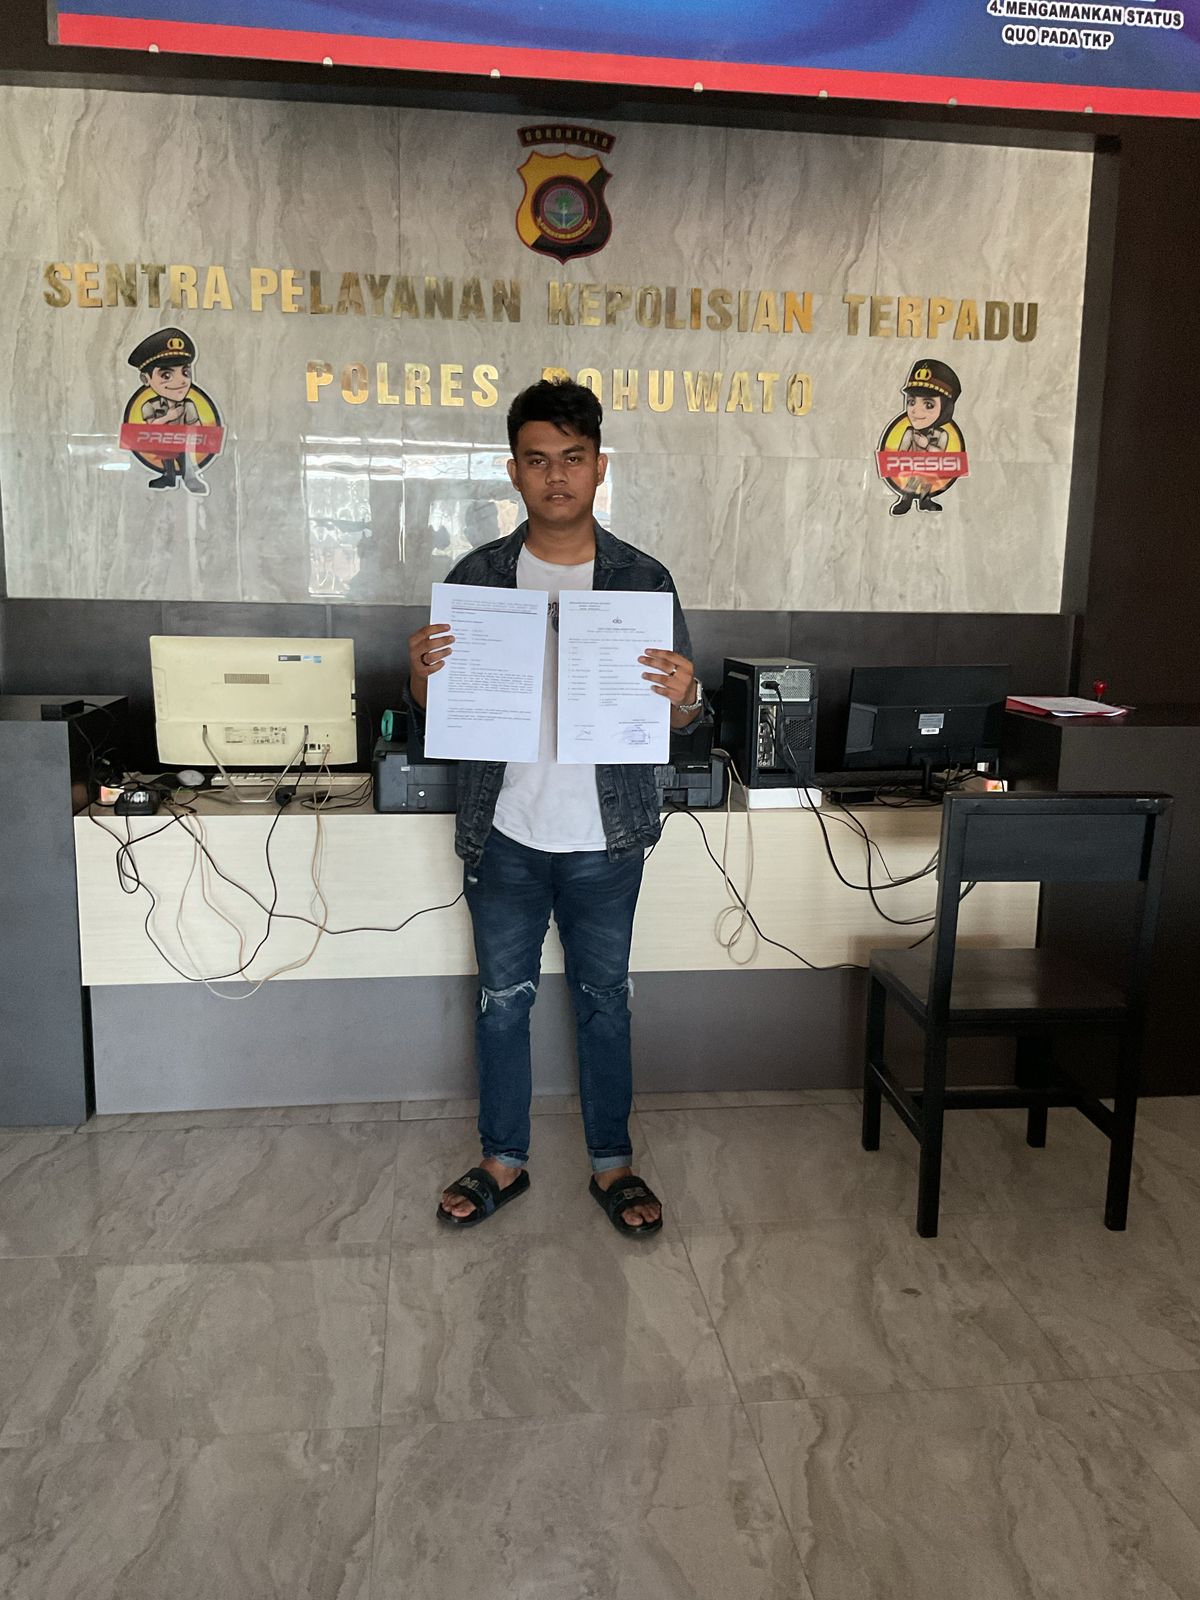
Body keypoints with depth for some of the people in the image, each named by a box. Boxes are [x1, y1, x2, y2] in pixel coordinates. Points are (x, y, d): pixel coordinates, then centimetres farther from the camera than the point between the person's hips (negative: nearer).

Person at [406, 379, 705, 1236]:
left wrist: (683, 698, -23)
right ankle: (504, 1161, 31)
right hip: (505, 835, 1)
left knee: (604, 1001, 12)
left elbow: (684, 716, 0)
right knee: (503, 999, 13)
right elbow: (435, 712, 4)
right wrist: (422, 675, -19)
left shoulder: (644, 578, -2)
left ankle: (614, 1164, 30)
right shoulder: (477, 575, 1)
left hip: (604, 839, -1)